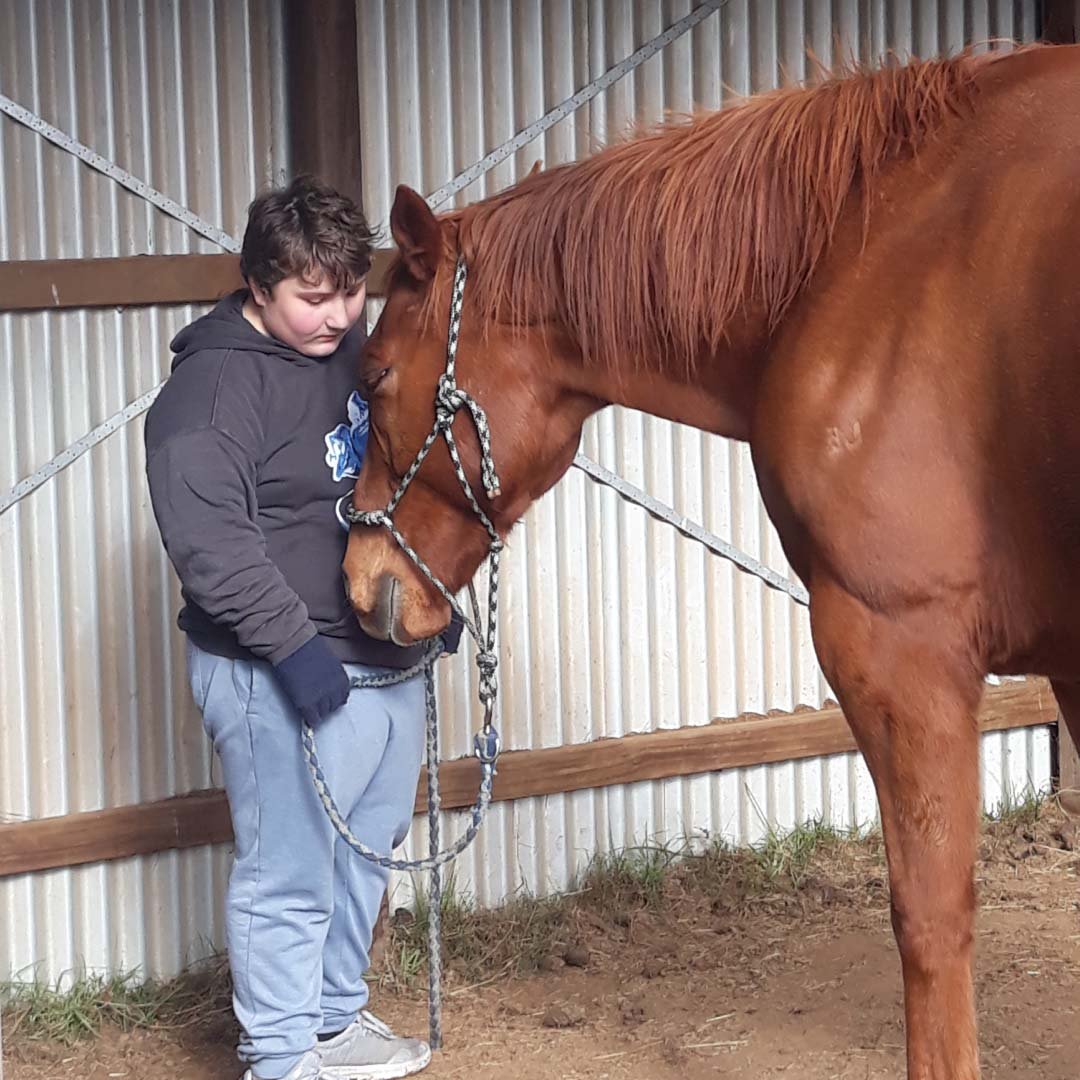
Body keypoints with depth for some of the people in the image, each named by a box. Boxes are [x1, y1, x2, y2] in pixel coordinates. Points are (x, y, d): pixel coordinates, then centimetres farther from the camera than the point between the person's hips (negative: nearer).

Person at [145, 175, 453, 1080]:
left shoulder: (354, 352, 9)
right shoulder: (214, 385, -16)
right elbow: (209, 540, -24)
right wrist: (291, 641, -28)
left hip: (389, 656, 9)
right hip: (286, 678, -9)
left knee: (362, 857, 19)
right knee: (289, 874, -2)